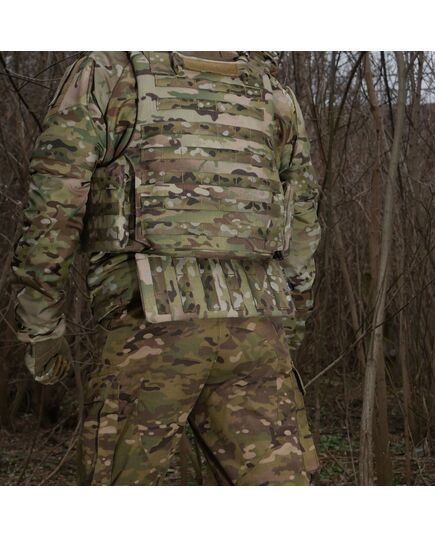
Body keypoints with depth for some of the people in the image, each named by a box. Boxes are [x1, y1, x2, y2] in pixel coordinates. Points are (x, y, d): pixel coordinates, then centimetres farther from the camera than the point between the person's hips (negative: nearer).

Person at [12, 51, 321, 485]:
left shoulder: (106, 72, 6)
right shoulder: (274, 93, 17)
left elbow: (52, 211, 1)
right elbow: (301, 233, 19)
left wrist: (41, 328, 11)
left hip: (153, 323, -3)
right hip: (252, 327, 3)